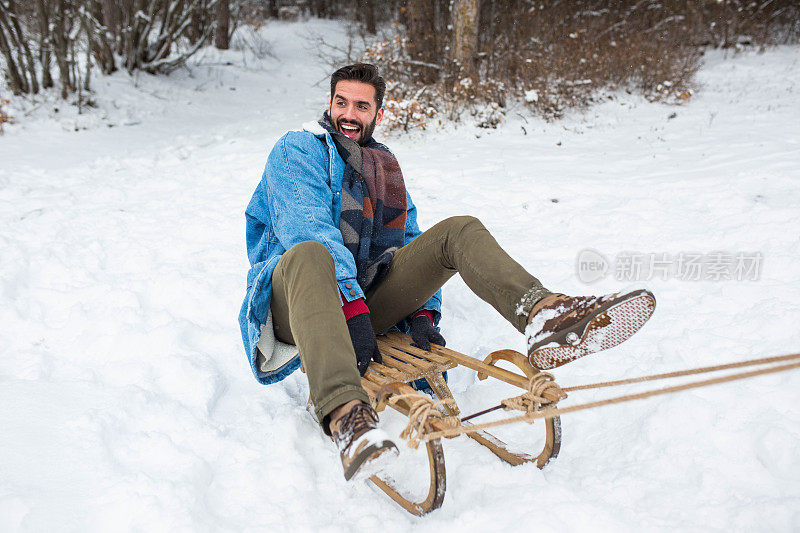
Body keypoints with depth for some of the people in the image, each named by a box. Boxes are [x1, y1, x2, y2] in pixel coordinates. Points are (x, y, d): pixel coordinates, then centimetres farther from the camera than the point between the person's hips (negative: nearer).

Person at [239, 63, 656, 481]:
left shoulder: (384, 168, 21)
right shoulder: (297, 151, 1)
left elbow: (409, 242, 17)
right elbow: (306, 229, -17)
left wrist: (421, 312, -3)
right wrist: (352, 308, -30)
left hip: (364, 299, 5)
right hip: (294, 307, -5)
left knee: (460, 231, -11)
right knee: (309, 254, -41)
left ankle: (541, 315, -40)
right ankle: (344, 413, -62)